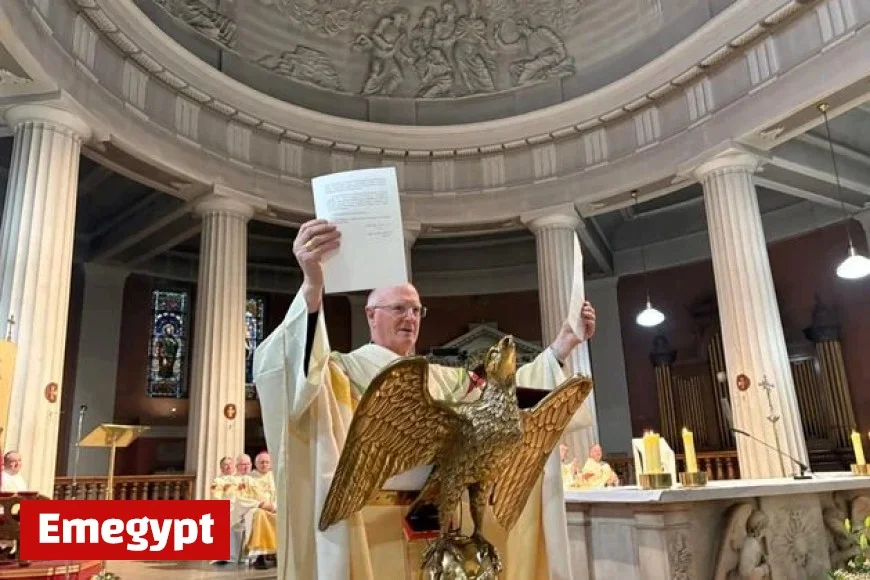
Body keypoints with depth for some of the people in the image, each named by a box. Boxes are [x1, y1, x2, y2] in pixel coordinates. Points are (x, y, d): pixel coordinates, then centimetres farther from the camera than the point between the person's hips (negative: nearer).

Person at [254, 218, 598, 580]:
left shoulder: (441, 379, 16)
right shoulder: (343, 372, -3)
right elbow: (291, 369, -23)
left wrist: (562, 346, 1)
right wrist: (312, 287, -41)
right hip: (373, 539, -5)